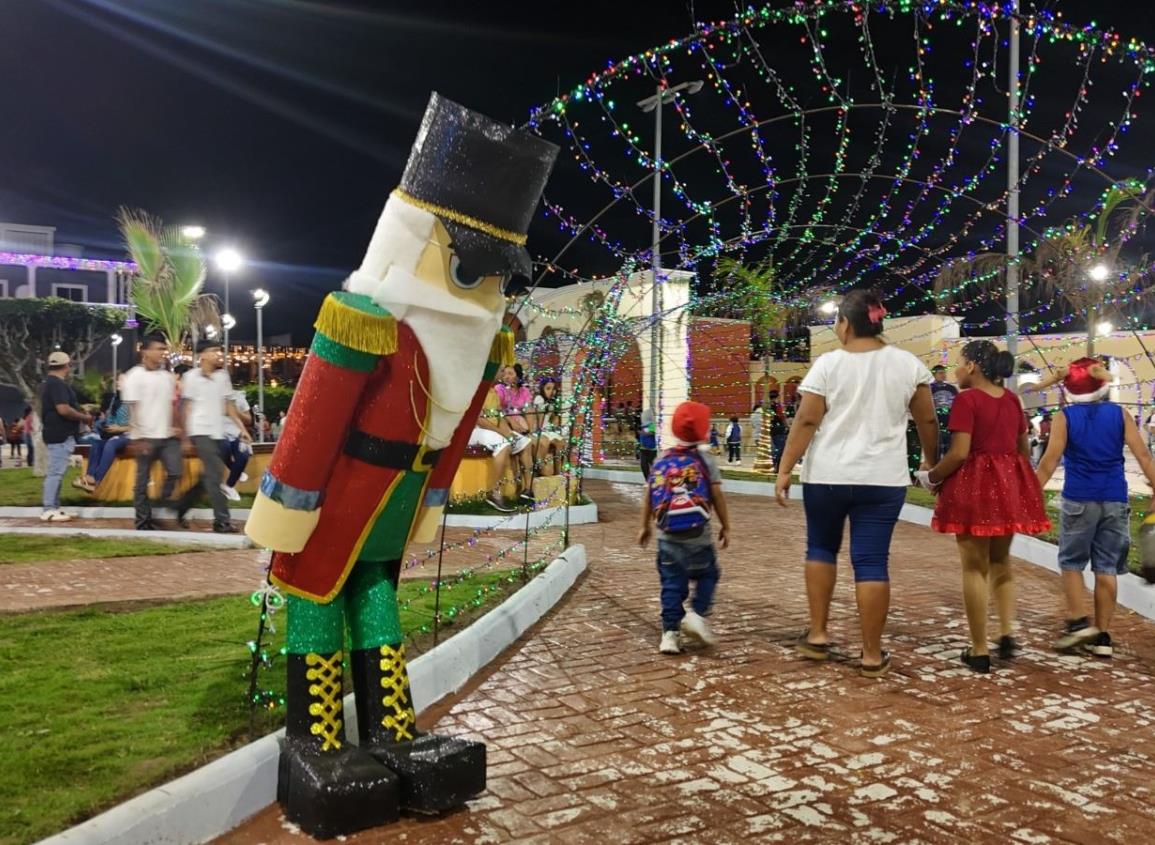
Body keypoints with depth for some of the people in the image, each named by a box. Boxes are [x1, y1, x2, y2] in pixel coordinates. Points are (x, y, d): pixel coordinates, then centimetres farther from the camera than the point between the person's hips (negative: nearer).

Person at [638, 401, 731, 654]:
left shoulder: (661, 460, 8)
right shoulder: (705, 458, -2)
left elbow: (648, 496, 8)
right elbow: (717, 495, -4)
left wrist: (645, 526, 18)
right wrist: (725, 526, 6)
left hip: (667, 535, 3)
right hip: (697, 533, -3)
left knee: (672, 583, 8)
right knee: (707, 575, 15)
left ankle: (670, 632, 5)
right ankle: (697, 613, -3)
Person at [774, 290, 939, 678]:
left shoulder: (828, 364, -5)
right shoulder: (908, 364, 2)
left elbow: (805, 422, -8)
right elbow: (927, 421, 7)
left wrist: (785, 470, -4)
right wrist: (932, 462, 21)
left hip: (826, 476, -1)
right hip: (883, 479, 1)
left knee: (821, 548, 18)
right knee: (872, 562, 3)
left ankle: (817, 635, 19)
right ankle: (872, 655, 7)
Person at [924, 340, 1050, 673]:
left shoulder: (967, 399, -12)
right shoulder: (1012, 399, 10)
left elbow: (959, 453, -18)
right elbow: (1024, 450, 16)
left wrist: (931, 477, -4)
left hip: (976, 485, -7)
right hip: (1010, 484, 7)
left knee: (975, 566, 2)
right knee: (1001, 561, 21)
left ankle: (979, 651, 6)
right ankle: (1007, 633, 9)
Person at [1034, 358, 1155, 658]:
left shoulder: (1064, 418, -3)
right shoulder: (1119, 414, 4)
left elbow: (1049, 461, -8)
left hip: (1079, 499, -2)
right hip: (1115, 500, 3)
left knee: (1071, 562, 12)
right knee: (1106, 566, 7)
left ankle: (1079, 622, 2)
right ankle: (1102, 636, 11)